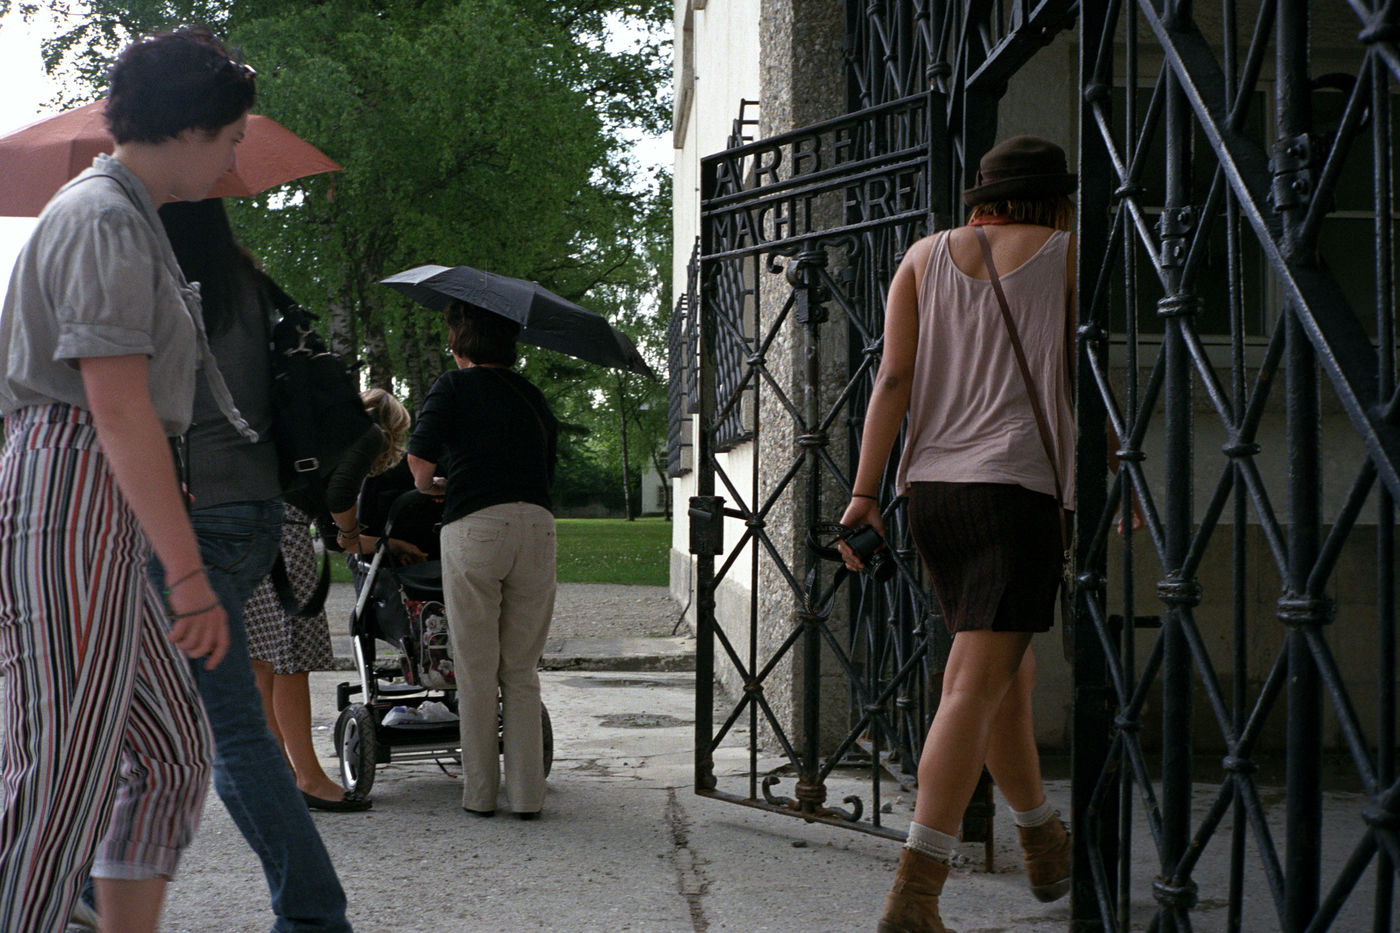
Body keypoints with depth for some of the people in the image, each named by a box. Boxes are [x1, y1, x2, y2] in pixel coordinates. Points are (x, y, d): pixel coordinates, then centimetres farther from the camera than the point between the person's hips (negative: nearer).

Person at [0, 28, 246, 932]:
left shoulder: (126, 216, 22)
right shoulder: (105, 222, -11)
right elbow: (119, 410, -19)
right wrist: (192, 575, -21)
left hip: (100, 522, 11)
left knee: (173, 752, 14)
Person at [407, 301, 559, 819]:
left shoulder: (455, 386, 5)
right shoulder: (533, 396, 20)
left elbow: (419, 458, -5)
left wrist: (428, 485, 17)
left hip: (474, 527, -4)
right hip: (537, 524, 4)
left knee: (476, 671, 5)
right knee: (522, 671, 11)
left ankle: (479, 792, 10)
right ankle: (527, 792, 9)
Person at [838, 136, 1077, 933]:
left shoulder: (927, 255, 13)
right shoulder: (1066, 255, 5)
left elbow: (894, 378, 4)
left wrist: (864, 494, 1)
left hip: (932, 486, 5)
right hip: (1021, 482, -5)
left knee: (1007, 667, 20)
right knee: (976, 686, -10)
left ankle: (1045, 846, 37)